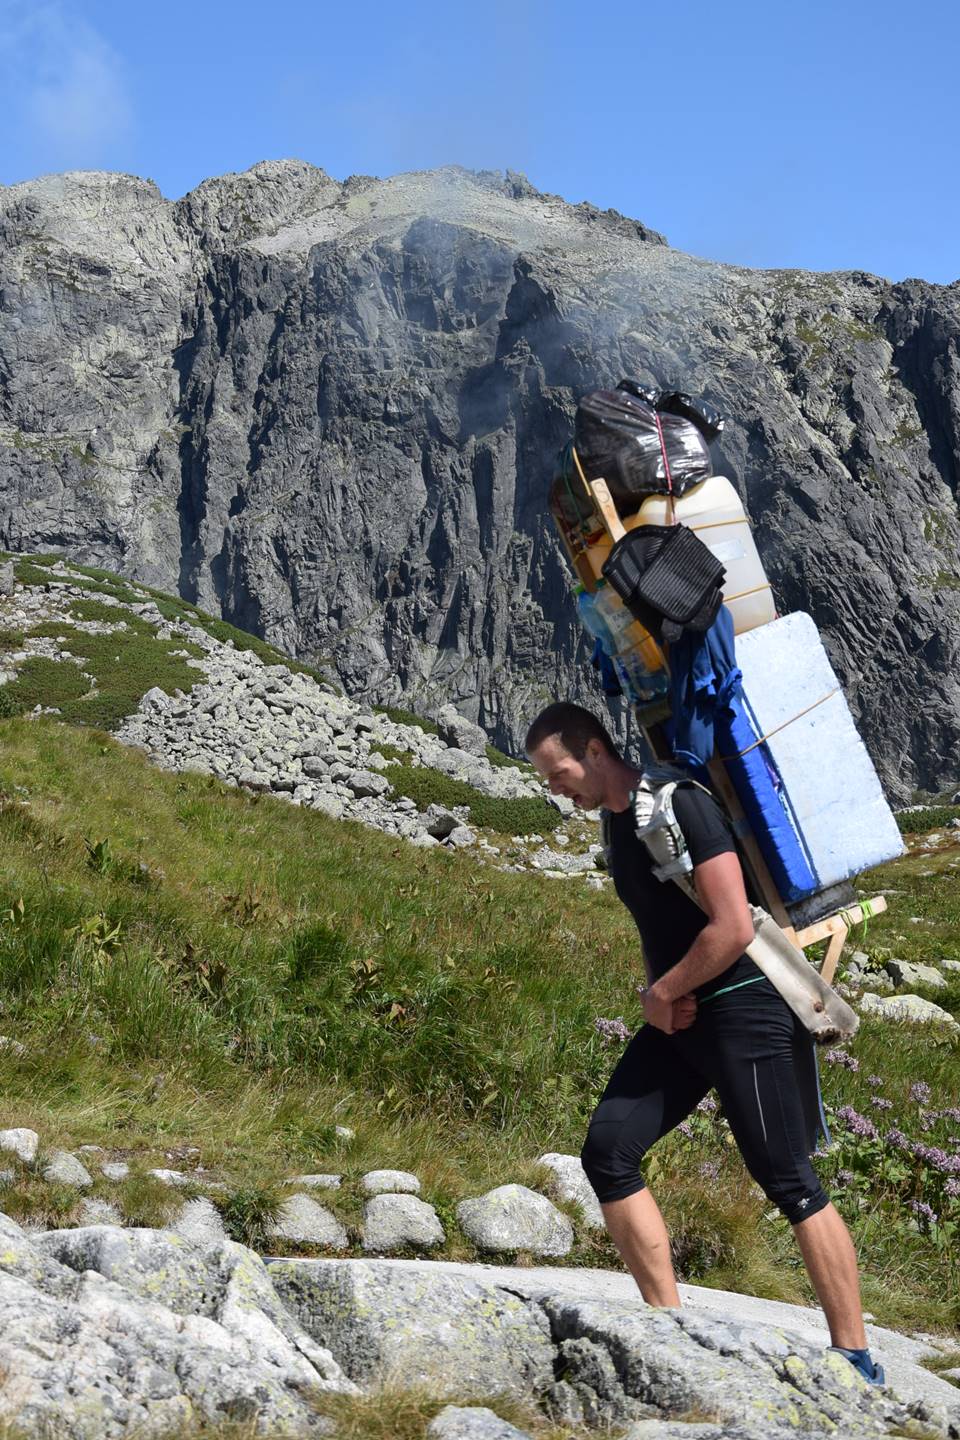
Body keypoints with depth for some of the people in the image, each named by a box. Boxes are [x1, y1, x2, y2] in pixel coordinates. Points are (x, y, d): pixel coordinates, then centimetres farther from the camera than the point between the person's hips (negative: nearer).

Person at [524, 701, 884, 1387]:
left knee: (790, 1182, -4)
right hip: (680, 1015, 9)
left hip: (747, 1008, -9)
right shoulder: (615, 819, 12)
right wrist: (660, 994, 8)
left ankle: (856, 1360, 6)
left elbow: (733, 927, -23)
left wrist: (663, 992, -10)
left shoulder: (681, 804, -17)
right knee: (608, 1150, -3)